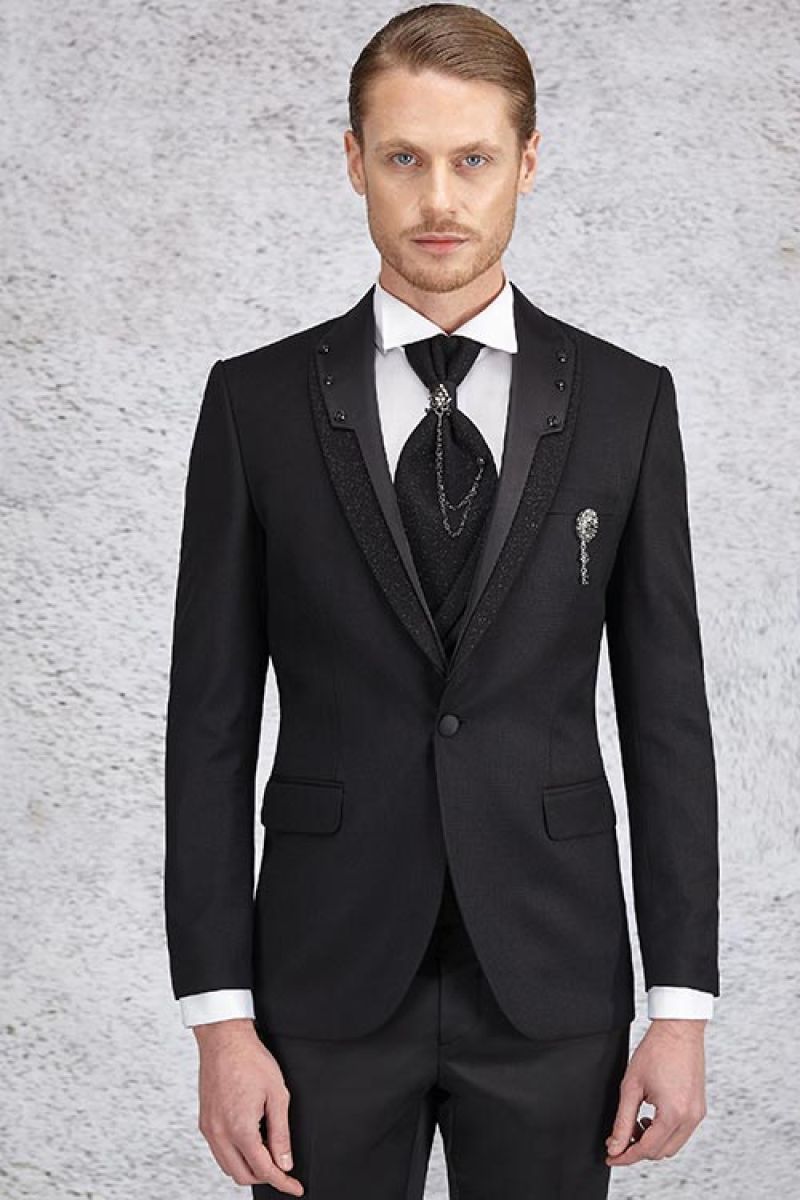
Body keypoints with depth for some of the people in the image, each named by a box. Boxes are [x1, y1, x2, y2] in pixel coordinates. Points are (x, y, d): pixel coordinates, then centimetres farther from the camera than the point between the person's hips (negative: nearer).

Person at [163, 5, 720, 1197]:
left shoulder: (626, 401, 1)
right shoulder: (257, 402, 0)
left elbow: (667, 712, 2)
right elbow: (211, 721, -1)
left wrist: (681, 1006, -2)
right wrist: (220, 1018, -6)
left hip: (551, 978, 1)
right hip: (329, 982, 0)